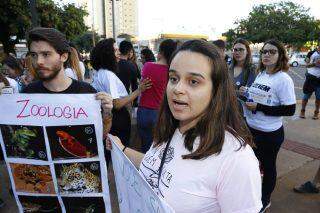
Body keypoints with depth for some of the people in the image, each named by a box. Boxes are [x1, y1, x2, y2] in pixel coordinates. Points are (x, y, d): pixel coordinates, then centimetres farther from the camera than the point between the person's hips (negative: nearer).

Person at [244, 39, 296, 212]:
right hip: (250, 127, 6)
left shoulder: (283, 79, -16)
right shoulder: (260, 74, 4)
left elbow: (290, 110, -19)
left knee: (268, 166, 14)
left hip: (270, 134, -6)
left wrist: (259, 107, -21)